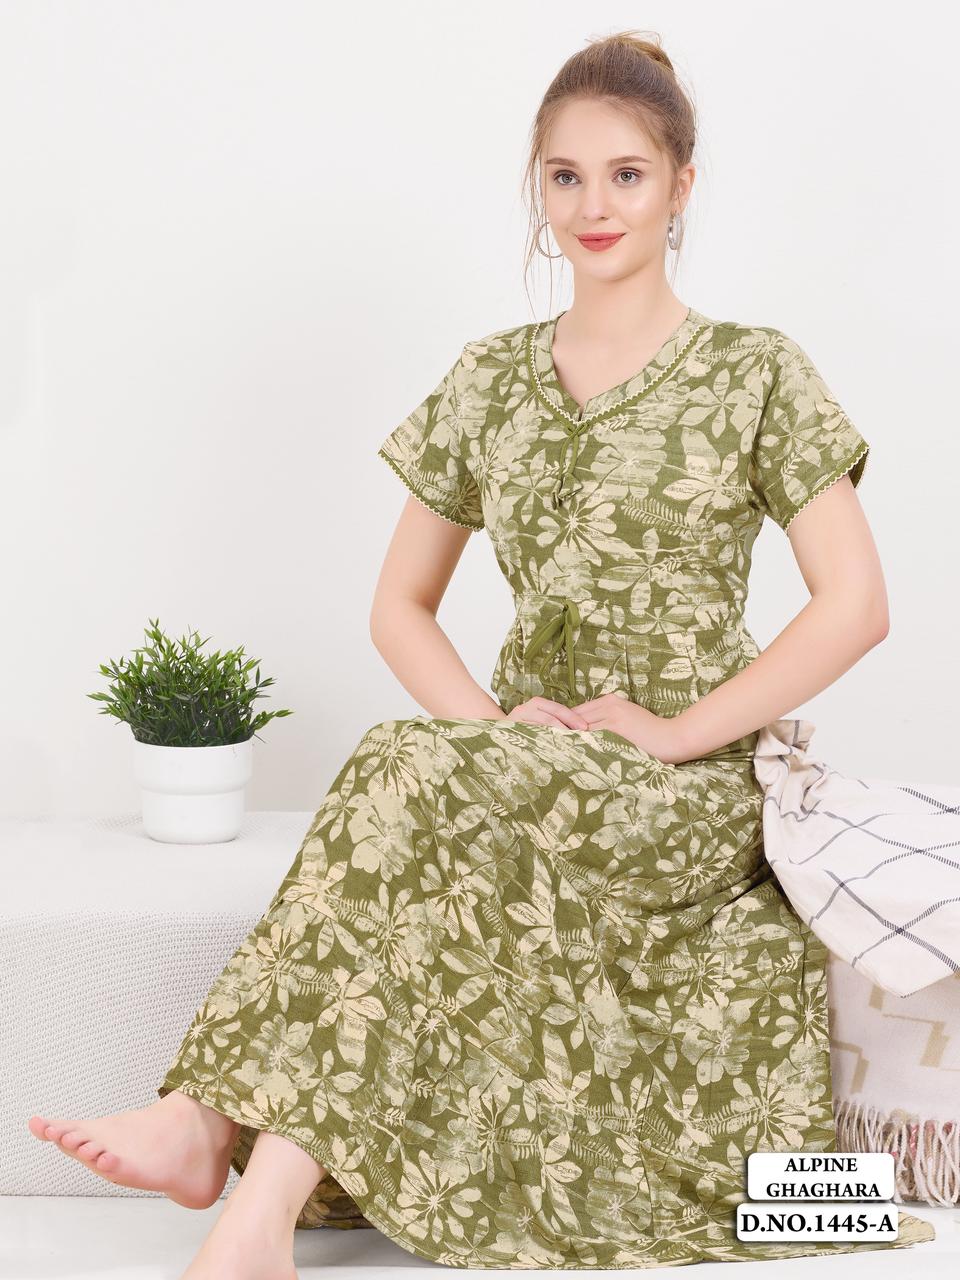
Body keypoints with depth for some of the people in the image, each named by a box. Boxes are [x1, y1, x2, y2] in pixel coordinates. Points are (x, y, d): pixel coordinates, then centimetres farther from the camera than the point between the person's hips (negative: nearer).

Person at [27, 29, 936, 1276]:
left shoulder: (756, 373, 0)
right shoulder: (491, 378, 11)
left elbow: (856, 605, -6)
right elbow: (401, 603, 12)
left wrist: (678, 731, -14)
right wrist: (490, 726, -7)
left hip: (693, 788, -3)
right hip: (525, 771, 4)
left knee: (407, 776, -32)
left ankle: (217, 1120, -35)